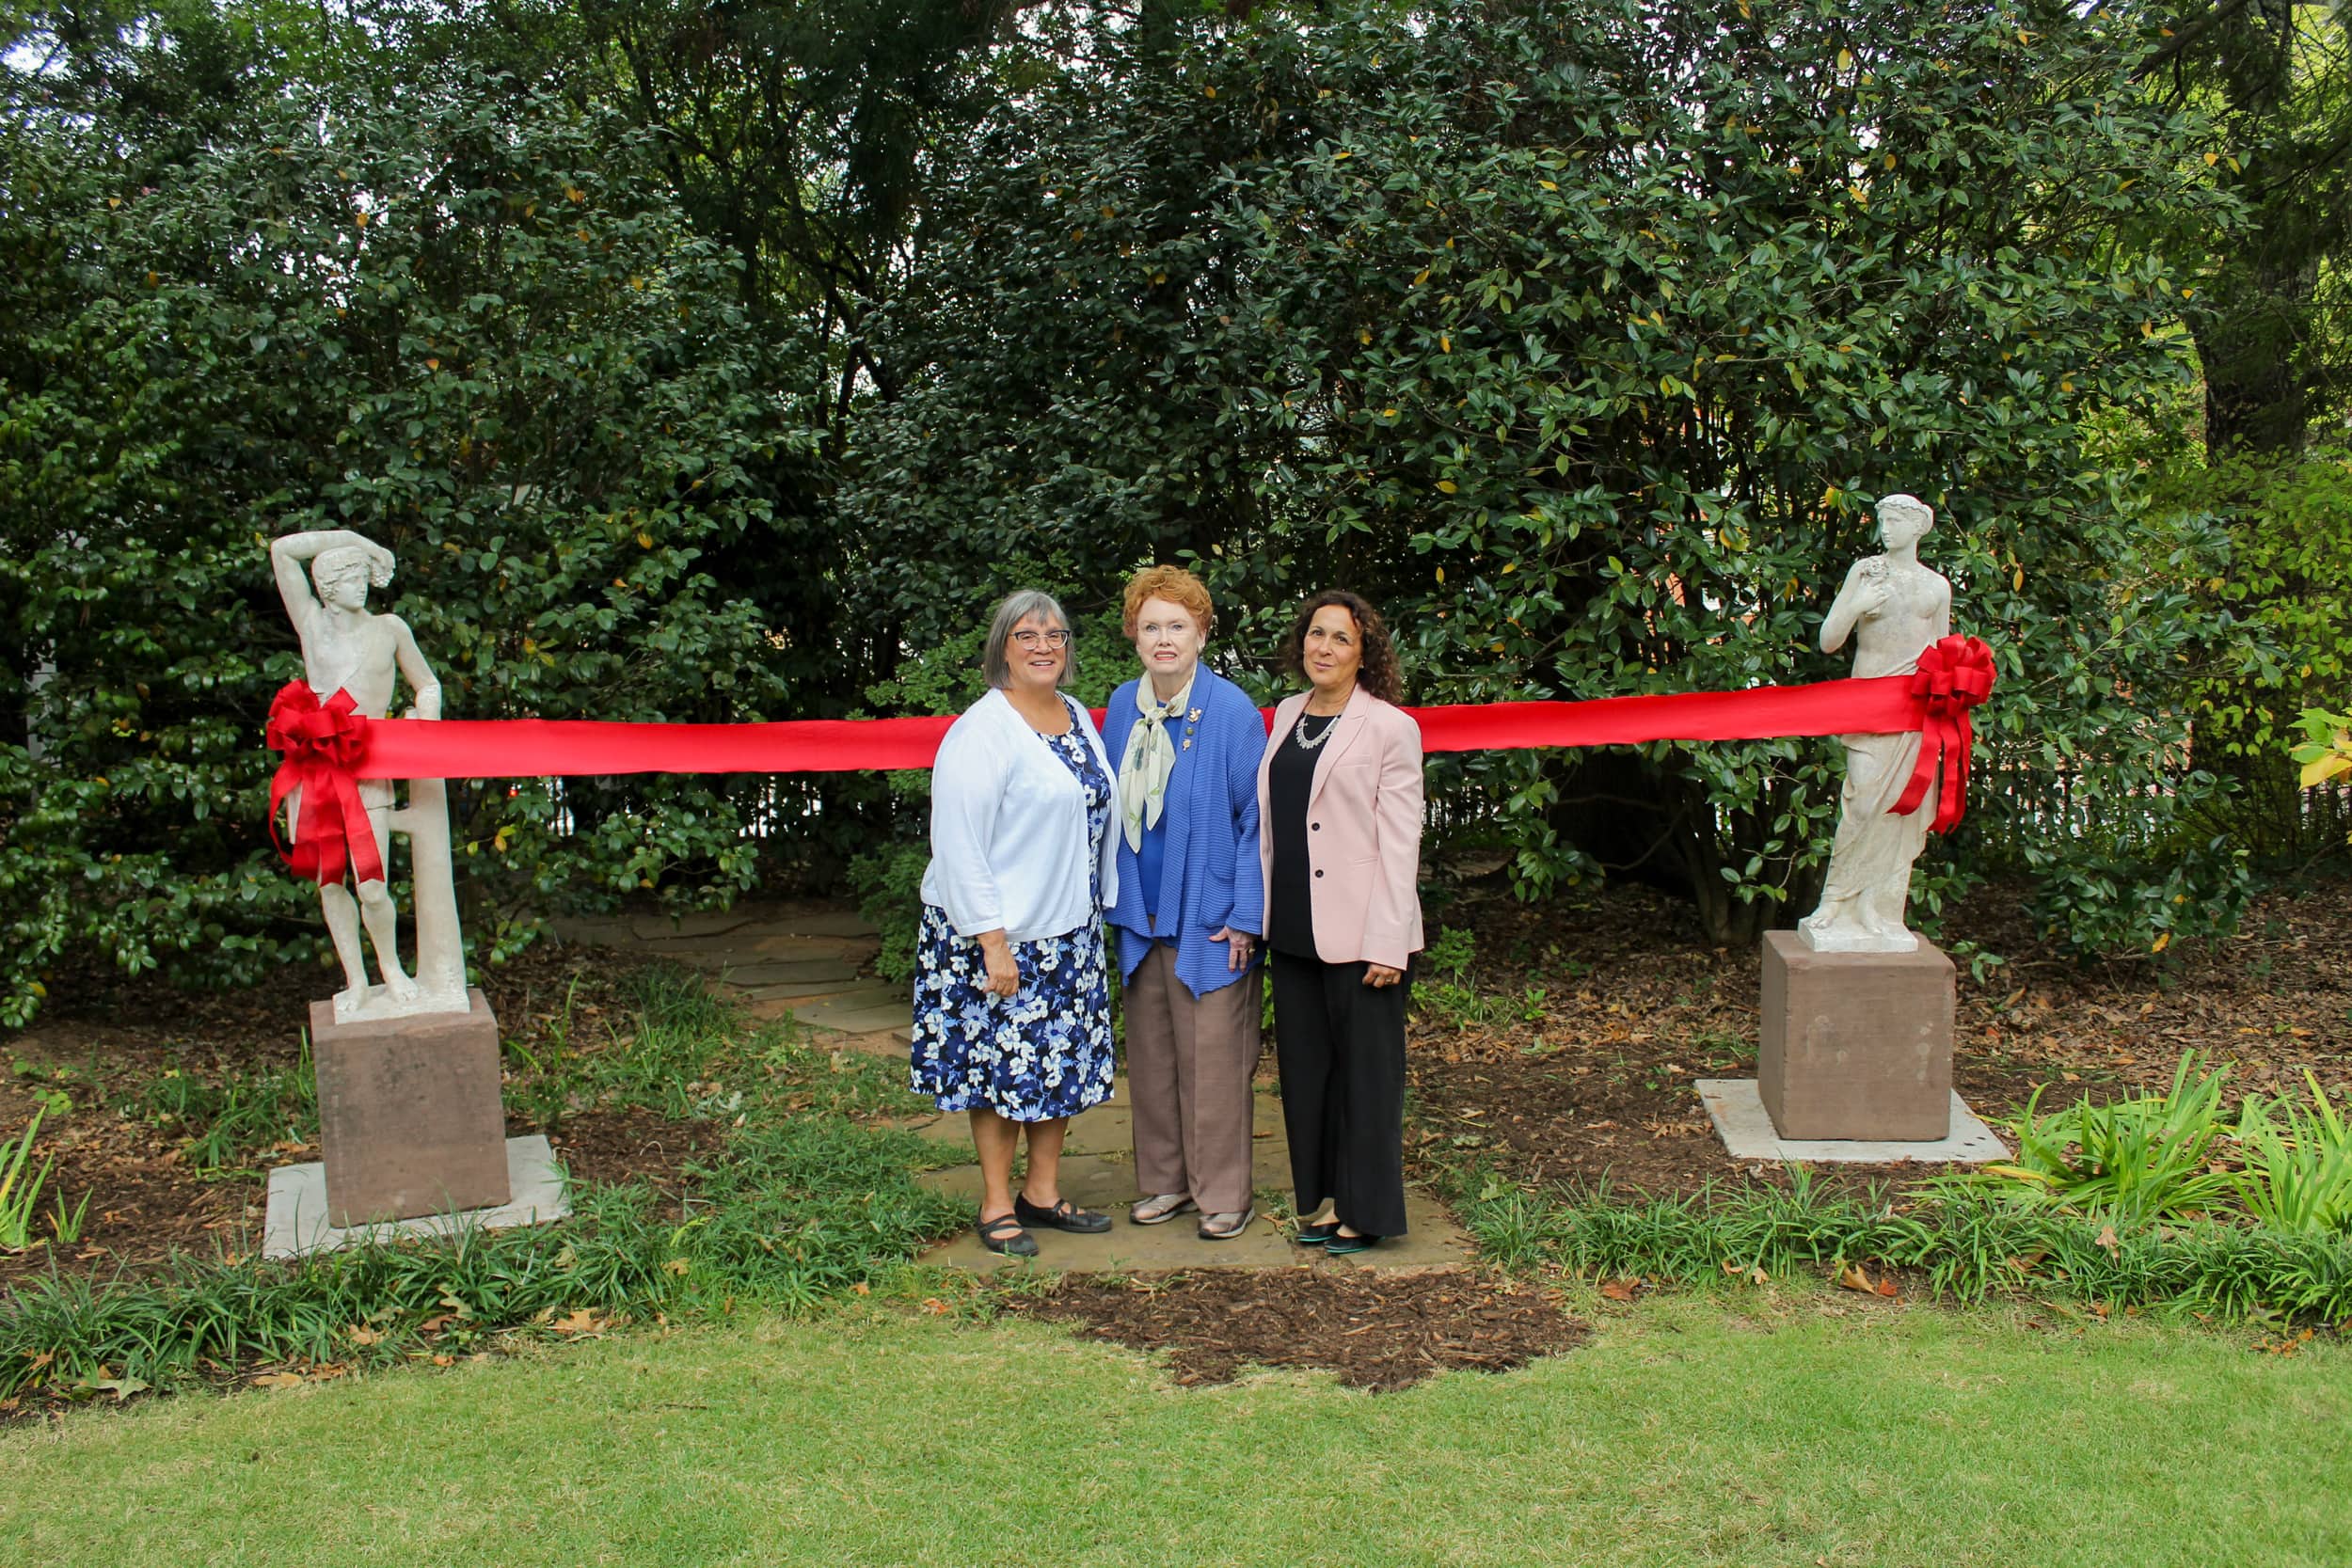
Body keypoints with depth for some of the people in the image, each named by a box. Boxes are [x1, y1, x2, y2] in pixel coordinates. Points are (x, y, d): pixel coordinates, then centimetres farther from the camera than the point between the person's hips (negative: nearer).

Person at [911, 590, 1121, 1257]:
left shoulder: (1078, 718, 10)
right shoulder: (981, 731, -14)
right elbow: (959, 845, -18)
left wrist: (1099, 909, 13)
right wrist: (993, 943, -20)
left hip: (1070, 929, 7)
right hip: (1000, 933, -7)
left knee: (1064, 1061, 12)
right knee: (1002, 1066, 1)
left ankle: (1043, 1193, 25)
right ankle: (996, 1208, 14)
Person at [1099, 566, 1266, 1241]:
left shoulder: (1232, 711, -12)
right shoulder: (1123, 706, 5)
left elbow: (1256, 820, -10)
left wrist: (1244, 916, -13)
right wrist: (1118, 898, 9)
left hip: (1208, 919, -5)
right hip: (1141, 916, 6)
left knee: (1213, 1059, 1)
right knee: (1150, 1053, 13)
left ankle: (1223, 1194, 15)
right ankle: (1165, 1180, 28)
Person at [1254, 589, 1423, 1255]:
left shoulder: (1389, 727, -7)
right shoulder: (1286, 716, 11)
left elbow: (1400, 842, -10)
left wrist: (1388, 945, -15)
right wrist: (1257, 912, 10)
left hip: (1357, 932, -6)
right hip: (1292, 927, 6)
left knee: (1365, 1068, 4)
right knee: (1305, 1066, 13)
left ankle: (1365, 1211, 15)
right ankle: (1321, 1199, 26)